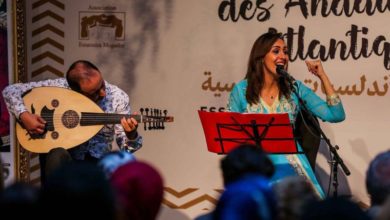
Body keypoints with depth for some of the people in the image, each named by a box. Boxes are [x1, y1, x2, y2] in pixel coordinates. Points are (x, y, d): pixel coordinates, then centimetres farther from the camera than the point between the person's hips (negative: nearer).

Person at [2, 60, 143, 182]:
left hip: (97, 161, 0)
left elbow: (126, 147, -7)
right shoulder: (59, 87, -11)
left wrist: (131, 135, -29)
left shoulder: (118, 97, -9)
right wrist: (24, 115, -23)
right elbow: (10, 90, -7)